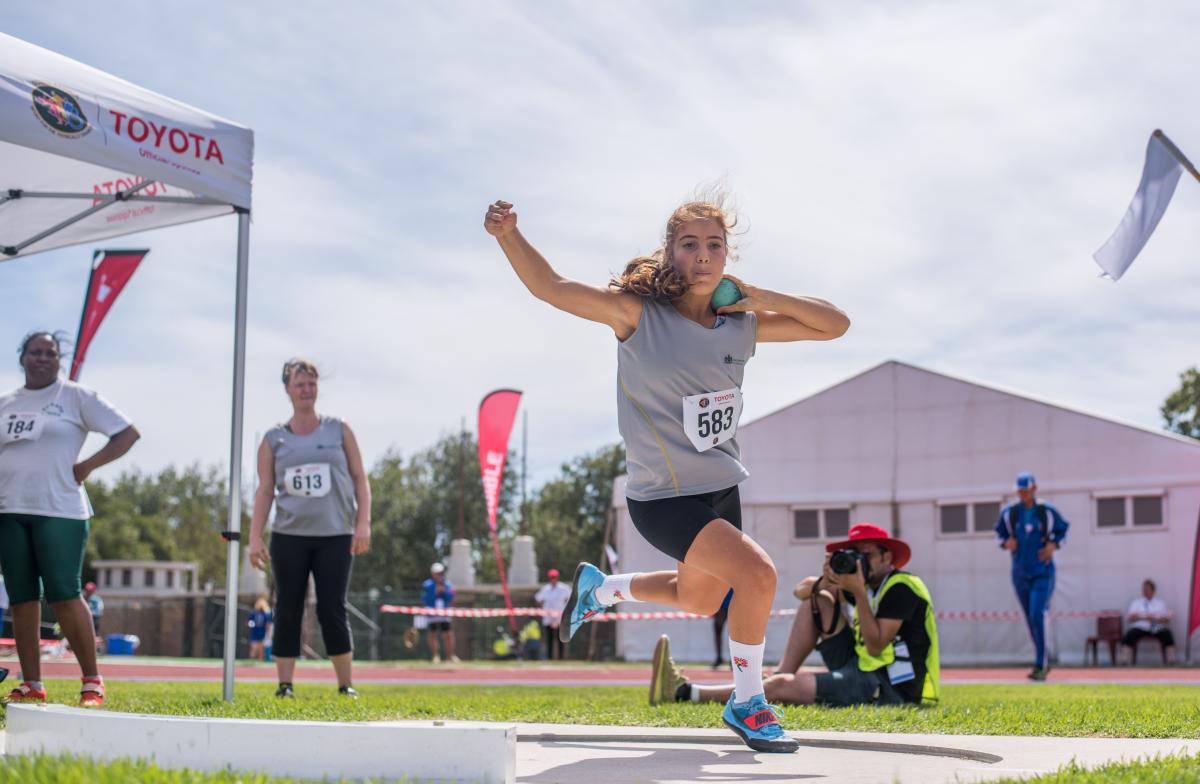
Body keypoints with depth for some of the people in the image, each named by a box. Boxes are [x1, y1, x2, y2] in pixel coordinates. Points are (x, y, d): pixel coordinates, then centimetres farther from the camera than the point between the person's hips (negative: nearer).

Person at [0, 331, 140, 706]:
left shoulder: (76, 396, 2)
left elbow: (128, 433, -1)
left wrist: (87, 466, -7)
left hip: (58, 510, -5)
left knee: (64, 595, -8)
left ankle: (92, 681, 0)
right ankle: (31, 684, 10)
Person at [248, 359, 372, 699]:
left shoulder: (339, 431, 8)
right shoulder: (274, 439, 9)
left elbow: (360, 479, 7)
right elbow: (264, 490, 7)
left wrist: (364, 524, -5)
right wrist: (255, 537, -2)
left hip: (335, 535, -1)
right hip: (289, 536, 1)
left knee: (333, 610, -2)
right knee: (288, 610, 1)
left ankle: (346, 685, 5)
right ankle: (285, 685, 7)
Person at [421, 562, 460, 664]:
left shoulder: (447, 585, 2)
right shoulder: (427, 585, -8)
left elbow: (451, 599, -1)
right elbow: (424, 601, -11)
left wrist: (444, 591, -15)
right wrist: (435, 593, -19)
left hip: (444, 614, 3)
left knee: (448, 634, 2)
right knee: (433, 634, -4)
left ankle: (451, 655, 11)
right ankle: (435, 656, 3)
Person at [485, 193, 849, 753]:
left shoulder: (742, 323, -1)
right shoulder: (638, 313, -14)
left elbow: (835, 325, 4)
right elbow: (550, 287, -17)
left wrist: (762, 298, -10)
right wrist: (509, 235, -34)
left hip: (722, 490, 7)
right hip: (662, 498, -7)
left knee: (698, 600, 25)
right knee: (757, 574, -22)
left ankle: (597, 588, 49)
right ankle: (747, 704, -2)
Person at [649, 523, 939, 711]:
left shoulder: (900, 588, -12)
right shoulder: (866, 580, 13)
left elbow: (876, 646, -21)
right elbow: (801, 591, 11)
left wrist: (858, 592, -21)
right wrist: (828, 581, -11)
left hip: (890, 686, -9)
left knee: (783, 687, -20)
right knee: (816, 602, 7)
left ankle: (684, 692, -18)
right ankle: (782, 674, -4)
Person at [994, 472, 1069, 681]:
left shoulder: (1047, 511, -3)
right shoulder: (1009, 512, 2)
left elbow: (1062, 529, 10)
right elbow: (1000, 532, 14)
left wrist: (1054, 544, -8)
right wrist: (1006, 542, -7)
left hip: (1043, 572, -3)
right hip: (1020, 573, 3)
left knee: (1038, 615, -17)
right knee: (1030, 619, 8)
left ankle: (1040, 665, -14)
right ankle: (1042, 663, 22)